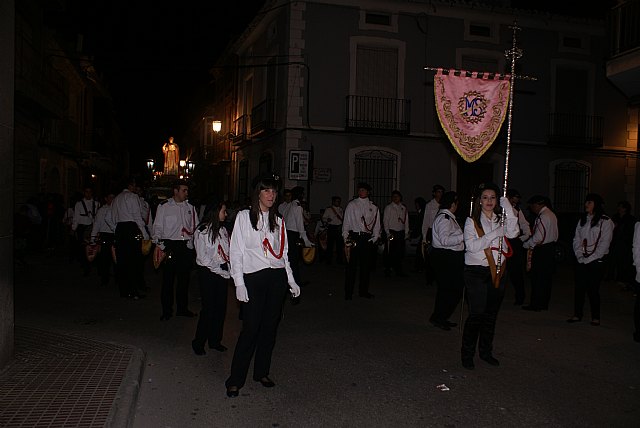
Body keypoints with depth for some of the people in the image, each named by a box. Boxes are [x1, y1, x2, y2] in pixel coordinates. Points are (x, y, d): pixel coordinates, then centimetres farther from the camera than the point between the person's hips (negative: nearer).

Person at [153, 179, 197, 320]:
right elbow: (157, 227, 0)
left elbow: (195, 228, 17)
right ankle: (167, 311, 9)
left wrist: (192, 242, 4)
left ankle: (182, 308, 20)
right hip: (170, 246, -4)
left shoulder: (190, 207, 13)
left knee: (184, 278, 8)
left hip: (186, 246, 4)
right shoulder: (164, 206, 1)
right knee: (168, 279, -1)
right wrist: (160, 246, -8)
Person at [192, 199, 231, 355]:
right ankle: (198, 342, 12)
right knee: (209, 308, -4)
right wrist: (222, 272, -11)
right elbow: (203, 258, -11)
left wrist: (229, 270, -2)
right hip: (207, 273, -6)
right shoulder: (201, 232, -7)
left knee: (221, 307, 7)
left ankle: (215, 341, 21)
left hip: (223, 271, 6)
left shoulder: (223, 230, 10)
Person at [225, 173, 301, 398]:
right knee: (251, 328, -7)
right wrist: (239, 283, -9)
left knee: (270, 327, 8)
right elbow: (235, 252, -2)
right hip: (253, 278, -4)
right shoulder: (244, 217, 1)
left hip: (277, 277, 4)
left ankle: (262, 372, 23)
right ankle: (235, 380, 3)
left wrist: (291, 281, 10)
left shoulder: (278, 221, 14)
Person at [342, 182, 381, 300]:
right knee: (352, 265, -4)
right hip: (354, 237, -3)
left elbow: (377, 225, 13)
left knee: (366, 265, 8)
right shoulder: (351, 205, 4)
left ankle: (363, 291, 21)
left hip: (368, 238, 3)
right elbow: (346, 223, 2)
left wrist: (374, 238, 2)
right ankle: (348, 293, 3)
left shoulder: (373, 207, 10)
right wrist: (346, 240, -5)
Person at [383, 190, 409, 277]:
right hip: (391, 232, -3)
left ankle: (399, 270, 15)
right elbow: (385, 221, 0)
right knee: (389, 252, -3)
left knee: (400, 252, 4)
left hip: (401, 232, 3)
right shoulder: (388, 208, 2)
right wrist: (388, 233, -7)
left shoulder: (404, 208, 11)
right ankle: (387, 270, 8)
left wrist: (406, 233, 8)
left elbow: (406, 221, 14)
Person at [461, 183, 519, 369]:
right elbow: (471, 246, -14)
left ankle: (486, 351, 27)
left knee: (491, 314, 12)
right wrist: (495, 234, -19)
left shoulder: (501, 220, 11)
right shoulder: (472, 221, -1)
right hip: (476, 272, -4)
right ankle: (467, 354, 6)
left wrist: (508, 209, -12)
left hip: (497, 272, 5)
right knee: (476, 314, -6)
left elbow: (513, 233, -9)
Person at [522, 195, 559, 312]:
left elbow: (538, 237, -22)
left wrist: (525, 244, -7)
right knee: (547, 277, 12)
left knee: (537, 277, -3)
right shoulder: (552, 214, 13)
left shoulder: (542, 216, -17)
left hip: (541, 250, -10)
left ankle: (535, 305, 1)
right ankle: (544, 303, 19)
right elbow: (555, 235, 19)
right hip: (551, 246, 10)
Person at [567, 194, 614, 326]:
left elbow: (604, 243, -9)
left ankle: (595, 317, 8)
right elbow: (576, 239, 11)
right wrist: (580, 256, -3)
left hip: (596, 260, -5)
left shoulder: (606, 221, -4)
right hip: (581, 260, 5)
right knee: (579, 288, 5)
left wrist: (590, 259, -10)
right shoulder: (582, 220, 14)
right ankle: (577, 315, 13)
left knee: (593, 289, -3)